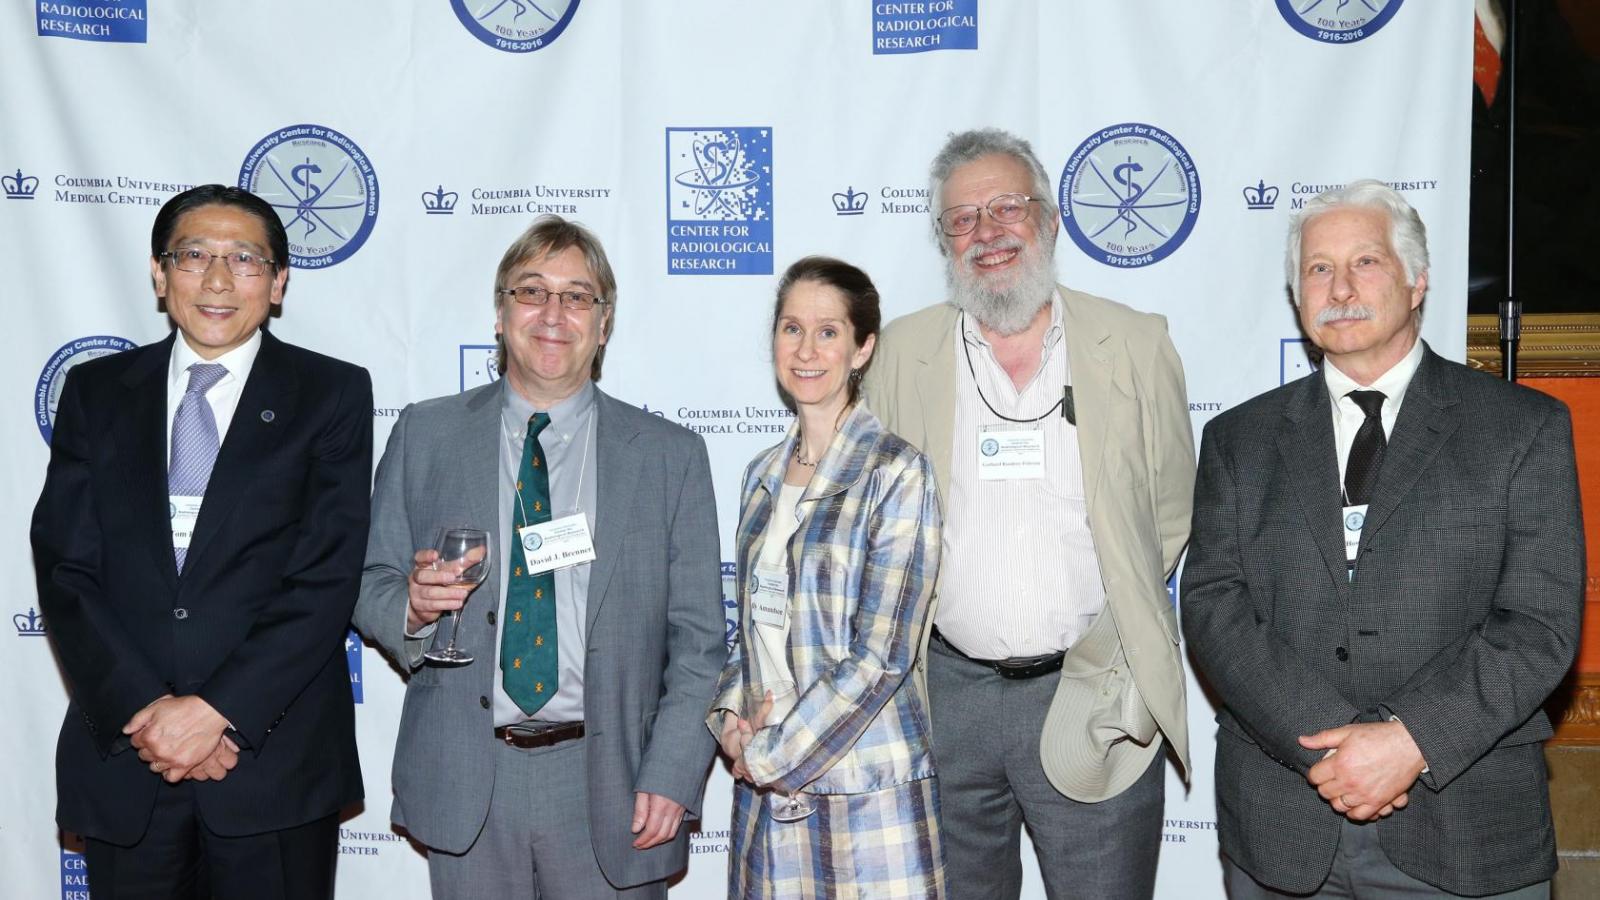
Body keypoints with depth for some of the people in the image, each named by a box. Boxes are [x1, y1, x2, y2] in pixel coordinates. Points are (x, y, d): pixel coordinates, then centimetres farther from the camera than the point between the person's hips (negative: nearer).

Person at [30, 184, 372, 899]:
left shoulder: (332, 394, 1)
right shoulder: (96, 392, 8)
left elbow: (327, 577, -8)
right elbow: (65, 570, 1)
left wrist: (218, 708, -15)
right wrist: (142, 709, -11)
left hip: (277, 763, -2)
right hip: (122, 759, 2)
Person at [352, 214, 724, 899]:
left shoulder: (671, 456, 2)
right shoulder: (425, 436, 5)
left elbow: (697, 643, 0)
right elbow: (369, 585, 7)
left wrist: (672, 777, -8)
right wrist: (412, 604, -15)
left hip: (607, 787, -1)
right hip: (464, 784, 1)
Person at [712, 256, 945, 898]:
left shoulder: (896, 472, -9)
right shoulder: (764, 474, 10)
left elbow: (880, 653, -13)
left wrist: (773, 753, -11)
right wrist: (731, 716, -1)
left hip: (866, 789, -5)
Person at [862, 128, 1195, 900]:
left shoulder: (1135, 345, 2)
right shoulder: (901, 352, 3)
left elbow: (1171, 516, 8)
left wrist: (1107, 629, 6)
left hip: (1095, 705, -1)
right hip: (946, 694, 1)